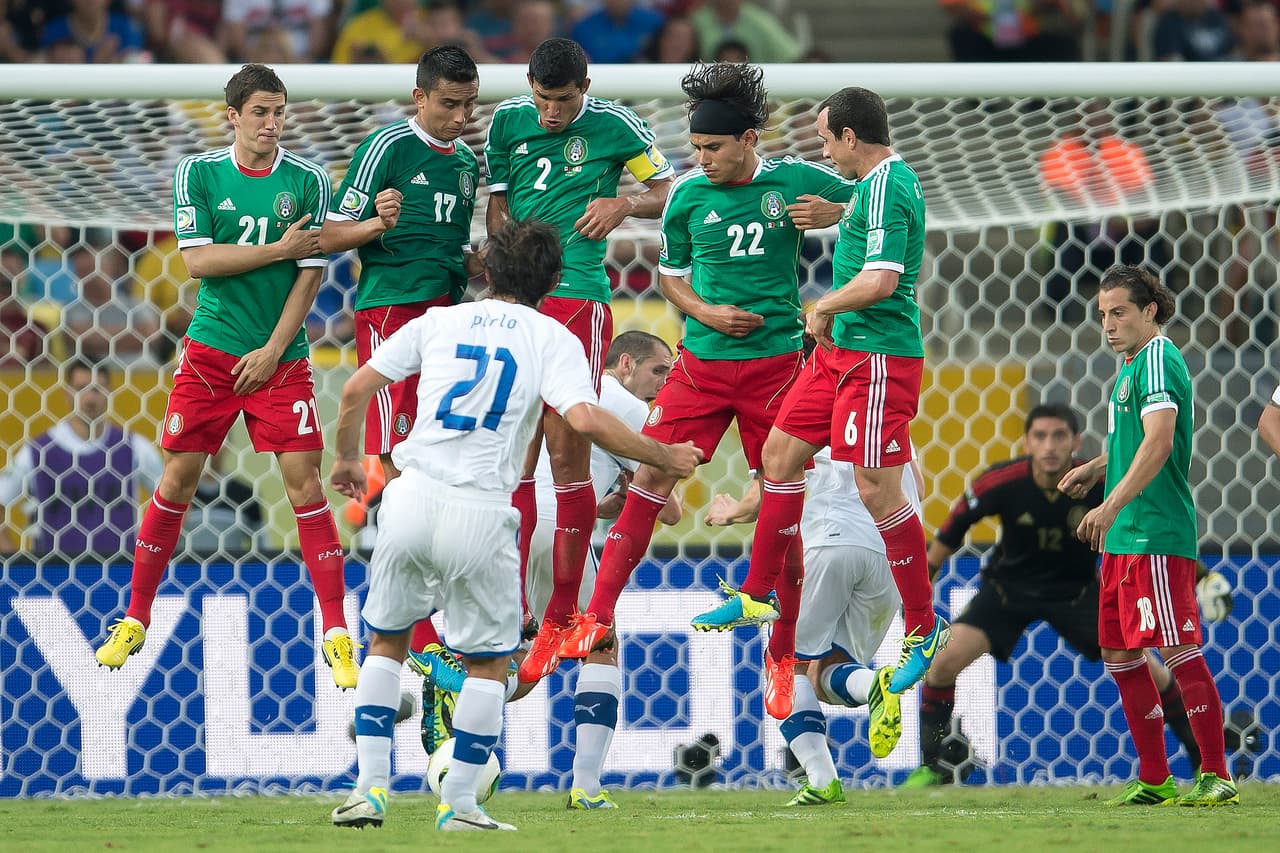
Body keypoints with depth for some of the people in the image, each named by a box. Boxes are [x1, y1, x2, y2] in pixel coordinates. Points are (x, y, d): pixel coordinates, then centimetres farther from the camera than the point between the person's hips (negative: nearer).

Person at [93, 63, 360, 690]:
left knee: (303, 480, -8)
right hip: (211, 350, 1)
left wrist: (273, 350, -11)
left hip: (281, 357, -1)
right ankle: (135, 620, 15)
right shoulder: (198, 173, 1)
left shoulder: (307, 181, -1)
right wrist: (279, 249, -13)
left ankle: (336, 636, -4)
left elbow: (309, 275, -3)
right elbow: (197, 261, -8)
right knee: (177, 478, 1)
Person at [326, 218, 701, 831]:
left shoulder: (439, 321, 13)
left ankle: (371, 788, 11)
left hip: (411, 499, 2)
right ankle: (458, 803, 9)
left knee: (386, 641, 20)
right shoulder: (552, 339, 5)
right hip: (479, 513, -2)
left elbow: (355, 391, 10)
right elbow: (586, 420, -11)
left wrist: (347, 459, 28)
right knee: (489, 660, 13)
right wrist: (665, 457, 1)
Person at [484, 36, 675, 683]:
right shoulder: (508, 122, 9)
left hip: (578, 299, -3)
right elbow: (496, 209, 14)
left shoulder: (614, 125, 0)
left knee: (567, 453, -6)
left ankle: (561, 620, 0)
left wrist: (623, 204, -10)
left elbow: (669, 192, 10)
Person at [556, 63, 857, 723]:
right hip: (702, 363, 1)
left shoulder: (796, 182, -3)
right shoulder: (688, 195, 0)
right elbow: (670, 273, 13)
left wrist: (831, 213, -12)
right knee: (650, 477, -8)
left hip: (776, 363, -1)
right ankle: (598, 618, -2)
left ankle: (781, 655, 10)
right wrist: (705, 311, -6)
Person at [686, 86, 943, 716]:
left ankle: (923, 628, 1)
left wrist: (826, 307, -10)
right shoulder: (886, 180, 14)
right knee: (781, 452, 14)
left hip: (877, 359, -11)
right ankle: (758, 595, 24)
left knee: (877, 491, -8)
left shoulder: (884, 189, -18)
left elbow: (881, 281, -27)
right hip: (841, 351, 11)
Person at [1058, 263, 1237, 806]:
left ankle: (1216, 776, -7)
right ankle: (1154, 779, 16)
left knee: (1180, 649, -10)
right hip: (1124, 537, 10)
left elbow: (1159, 442, -24)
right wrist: (1095, 469, 19)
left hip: (1157, 535, -10)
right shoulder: (1131, 365, 19)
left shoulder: (1159, 360, -12)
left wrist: (1111, 505, -29)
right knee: (1119, 654, 10)